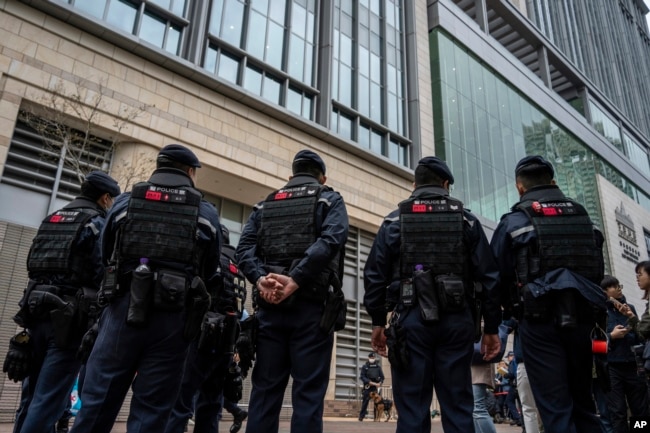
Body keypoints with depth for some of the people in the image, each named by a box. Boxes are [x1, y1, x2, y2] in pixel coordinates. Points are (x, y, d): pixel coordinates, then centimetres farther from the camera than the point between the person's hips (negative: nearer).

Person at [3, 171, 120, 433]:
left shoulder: (51, 219, 18)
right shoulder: (99, 224, -6)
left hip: (37, 312, 8)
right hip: (69, 317, -8)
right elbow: (104, 276, -14)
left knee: (33, 393, 15)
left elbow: (35, 267, 18)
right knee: (49, 398, -4)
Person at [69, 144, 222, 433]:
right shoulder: (206, 213, 5)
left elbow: (106, 257, 14)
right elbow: (211, 275, 7)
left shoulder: (125, 202, 8)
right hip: (173, 317, -1)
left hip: (124, 309, 1)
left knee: (97, 403, 7)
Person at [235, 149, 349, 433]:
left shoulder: (264, 204, 20)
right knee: (308, 391, -1)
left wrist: (260, 279, -10)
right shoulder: (329, 199, 8)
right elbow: (331, 240, -12)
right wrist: (295, 281, -17)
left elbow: (244, 249, 4)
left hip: (269, 306, 4)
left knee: (265, 390, 6)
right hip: (311, 305, -3)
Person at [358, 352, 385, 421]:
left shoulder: (378, 367, 10)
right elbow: (362, 376, -4)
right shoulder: (364, 366, 2)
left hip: (375, 387, 2)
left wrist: (380, 383, -9)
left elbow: (382, 377, 11)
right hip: (367, 387, -2)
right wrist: (370, 382, -16)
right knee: (365, 402, -3)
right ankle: (361, 416, 4)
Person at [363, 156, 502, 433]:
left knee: (412, 407, 2)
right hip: (457, 320, 1)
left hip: (411, 319, -1)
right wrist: (491, 327, 10)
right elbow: (488, 276, 6)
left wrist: (378, 322, 9)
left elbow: (375, 274, 3)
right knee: (458, 406, 8)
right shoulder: (467, 220, 10)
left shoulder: (395, 220, 7)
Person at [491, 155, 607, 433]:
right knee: (582, 401, 16)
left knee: (555, 406, -2)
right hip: (582, 315, 5)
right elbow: (598, 269, 16)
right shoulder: (582, 215, 13)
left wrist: (513, 306, 16)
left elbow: (498, 274, -2)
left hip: (539, 319, -5)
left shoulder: (514, 221, -1)